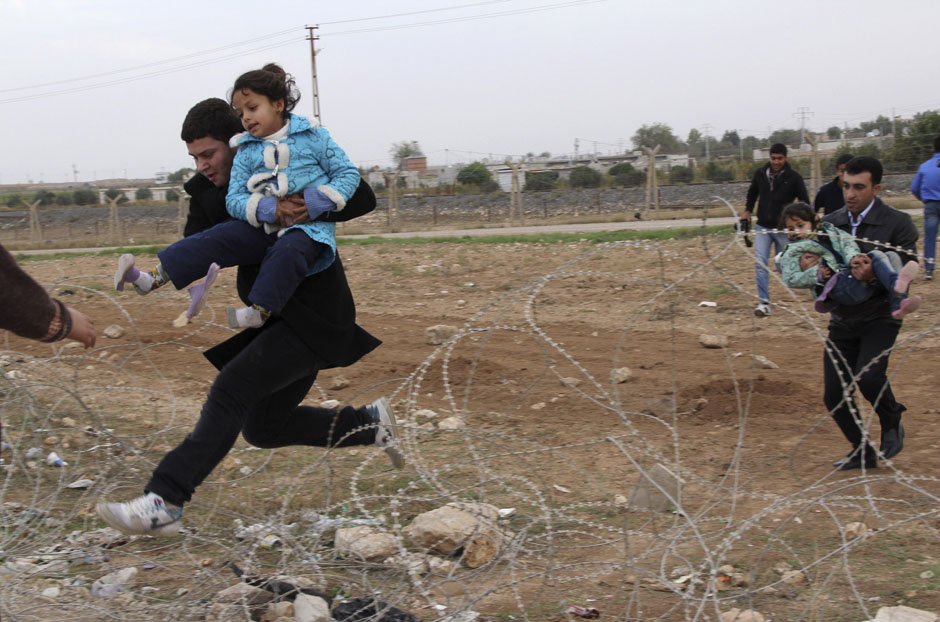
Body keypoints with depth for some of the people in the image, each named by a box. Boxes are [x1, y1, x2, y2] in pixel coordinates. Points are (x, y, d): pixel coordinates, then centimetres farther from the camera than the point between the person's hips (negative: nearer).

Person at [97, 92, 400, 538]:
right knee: (263, 429, 13)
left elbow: (362, 197, -13)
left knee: (231, 389, -21)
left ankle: (163, 503, -23)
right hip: (272, 317, 8)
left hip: (314, 317, -8)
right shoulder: (208, 191, 5)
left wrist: (308, 208, -30)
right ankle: (369, 423, 27)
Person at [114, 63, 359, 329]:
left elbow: (348, 172, 3)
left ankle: (261, 310, -38)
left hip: (308, 227, -3)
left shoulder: (313, 137, 1)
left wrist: (324, 198, -16)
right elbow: (233, 199, 5)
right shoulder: (246, 151, 10)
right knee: (219, 237, -17)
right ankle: (154, 278, -24)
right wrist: (259, 208, -17)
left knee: (288, 251, -37)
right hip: (264, 227, 4)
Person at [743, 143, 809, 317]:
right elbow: (752, 193, 21)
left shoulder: (793, 178, -7)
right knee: (760, 263, -11)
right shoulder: (760, 174, 2)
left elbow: (804, 203, -1)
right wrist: (748, 211, 10)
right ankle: (764, 302, -12)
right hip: (763, 227, 2)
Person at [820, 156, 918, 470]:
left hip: (880, 317, -5)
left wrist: (874, 274, -32)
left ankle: (892, 425, 4)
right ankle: (862, 452, 24)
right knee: (834, 395, 2)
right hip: (842, 319, 5)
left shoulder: (897, 223, -8)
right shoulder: (830, 223, 5)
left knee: (868, 376, -27)